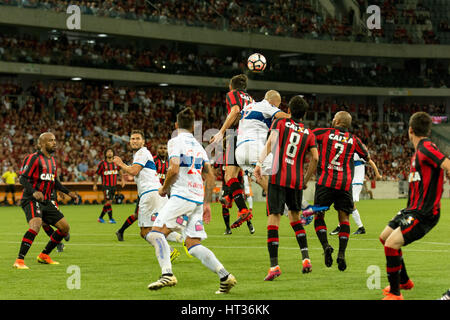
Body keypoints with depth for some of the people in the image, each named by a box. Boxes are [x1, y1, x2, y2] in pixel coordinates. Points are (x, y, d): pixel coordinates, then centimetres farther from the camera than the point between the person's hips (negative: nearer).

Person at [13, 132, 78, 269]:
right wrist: (33, 192, -31)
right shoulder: (33, 158, -10)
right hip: (32, 200, -9)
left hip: (46, 201, 9)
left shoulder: (52, 161, 17)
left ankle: (44, 255, 19)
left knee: (65, 227, 7)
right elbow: (22, 178, -15)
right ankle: (19, 261, -27)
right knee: (36, 225, -32)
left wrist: (68, 192, 17)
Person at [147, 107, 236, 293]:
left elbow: (174, 170, -13)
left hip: (181, 196, -7)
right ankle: (224, 276, -6)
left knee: (157, 232, -10)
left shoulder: (176, 141, -1)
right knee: (193, 244, 6)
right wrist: (206, 203, 22)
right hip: (198, 199, 7)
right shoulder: (198, 146, 21)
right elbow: (210, 176, 19)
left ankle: (167, 274, -26)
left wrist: (164, 188, 4)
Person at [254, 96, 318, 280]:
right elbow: (315, 158, 6)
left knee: (273, 218, -6)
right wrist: (306, 180, 17)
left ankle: (274, 265, -16)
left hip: (278, 177, -3)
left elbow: (270, 143, -8)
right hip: (297, 180, 3)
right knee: (295, 216, 22)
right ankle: (306, 259, 13)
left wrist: (259, 163, -13)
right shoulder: (308, 134, 13)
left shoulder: (280, 123, 7)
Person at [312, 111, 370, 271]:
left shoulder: (325, 132, 6)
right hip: (345, 183, 2)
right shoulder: (353, 139, 12)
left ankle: (326, 246, -14)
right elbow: (367, 157, 25)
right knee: (344, 218, 9)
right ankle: (341, 254, -3)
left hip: (325, 181, -2)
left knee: (318, 215, 7)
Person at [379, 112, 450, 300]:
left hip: (424, 213, -10)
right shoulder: (417, 152, 12)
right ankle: (404, 281, 37)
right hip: (412, 209, 10)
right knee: (385, 237, 22)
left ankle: (395, 294, -8)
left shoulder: (426, 147, -17)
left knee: (391, 244, -20)